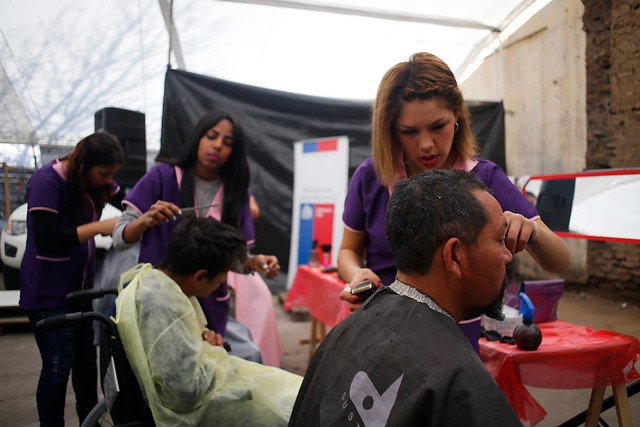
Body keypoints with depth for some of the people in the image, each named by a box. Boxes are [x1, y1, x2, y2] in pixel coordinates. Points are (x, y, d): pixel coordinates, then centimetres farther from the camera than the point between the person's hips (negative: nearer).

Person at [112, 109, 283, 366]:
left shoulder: (235, 192, 2)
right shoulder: (162, 177, -6)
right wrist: (145, 220, -29)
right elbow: (119, 239, -9)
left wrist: (254, 263, -19)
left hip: (210, 310, 3)